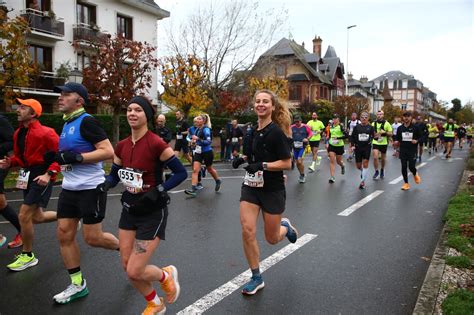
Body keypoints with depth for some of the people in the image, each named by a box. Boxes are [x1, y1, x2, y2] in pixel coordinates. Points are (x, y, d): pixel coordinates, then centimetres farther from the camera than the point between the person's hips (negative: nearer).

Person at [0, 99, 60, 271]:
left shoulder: (45, 132, -16)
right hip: (28, 175, 9)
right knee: (36, 217, 14)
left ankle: (27, 256, 10)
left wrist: (49, 174, -24)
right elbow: (20, 156, 19)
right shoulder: (18, 133, 9)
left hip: (42, 176, -9)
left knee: (24, 215, -7)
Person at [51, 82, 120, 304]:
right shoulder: (67, 123, 13)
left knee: (93, 238, -2)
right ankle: (77, 285, 19)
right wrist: (59, 158, 7)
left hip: (90, 188, -9)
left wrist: (76, 157, -26)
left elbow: (108, 152, -22)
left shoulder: (86, 121, -14)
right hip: (69, 188, 9)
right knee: (64, 235, 7)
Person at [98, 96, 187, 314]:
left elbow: (181, 173, -16)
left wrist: (157, 192, -23)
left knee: (134, 271, -7)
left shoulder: (155, 144, -19)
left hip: (153, 212, -7)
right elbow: (114, 175, 12)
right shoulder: (122, 146, 1)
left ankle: (167, 275, 27)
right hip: (130, 209, 7)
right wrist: (103, 185, -9)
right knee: (127, 267, 11)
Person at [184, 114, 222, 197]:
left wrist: (198, 139, -32)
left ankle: (218, 181, 43)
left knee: (209, 169, 15)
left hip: (207, 152, -6)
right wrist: (195, 141, 4)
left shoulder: (206, 129, -17)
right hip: (198, 152, 6)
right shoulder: (197, 129, 5)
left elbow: (208, 142, -26)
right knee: (195, 170, -8)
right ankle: (193, 189, -13)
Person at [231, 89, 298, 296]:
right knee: (247, 231, -8)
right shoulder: (253, 131, 4)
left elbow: (287, 163, -15)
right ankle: (256, 278, 10)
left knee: (272, 238, 8)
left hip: (272, 190, -5)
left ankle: (285, 226, 45)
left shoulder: (276, 132, -15)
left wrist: (263, 165, -26)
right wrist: (242, 159, 0)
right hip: (250, 187, 5)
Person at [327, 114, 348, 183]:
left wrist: (338, 138, -22)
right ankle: (332, 177, -7)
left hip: (339, 146, -3)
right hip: (331, 145, 4)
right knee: (332, 161, -8)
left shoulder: (341, 126, -10)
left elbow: (346, 135, -15)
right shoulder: (331, 127, 6)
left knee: (338, 161, 10)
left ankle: (343, 166, 48)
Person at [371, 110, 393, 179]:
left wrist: (384, 132, -20)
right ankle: (376, 171, 3)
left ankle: (382, 170, 36)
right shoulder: (373, 123, 3)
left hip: (384, 143, -1)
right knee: (375, 157, -14)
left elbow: (391, 133, -4)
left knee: (383, 159, 12)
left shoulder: (386, 123, -3)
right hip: (375, 143, 1)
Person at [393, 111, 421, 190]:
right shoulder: (400, 128, 6)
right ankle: (406, 183, 16)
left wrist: (417, 140, -15)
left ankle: (415, 174, 29)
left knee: (411, 166, -8)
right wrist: (396, 142, -8)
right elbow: (397, 137, 14)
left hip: (412, 150, -3)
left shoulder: (415, 128, -1)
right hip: (403, 150, 3)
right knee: (404, 167, 3)